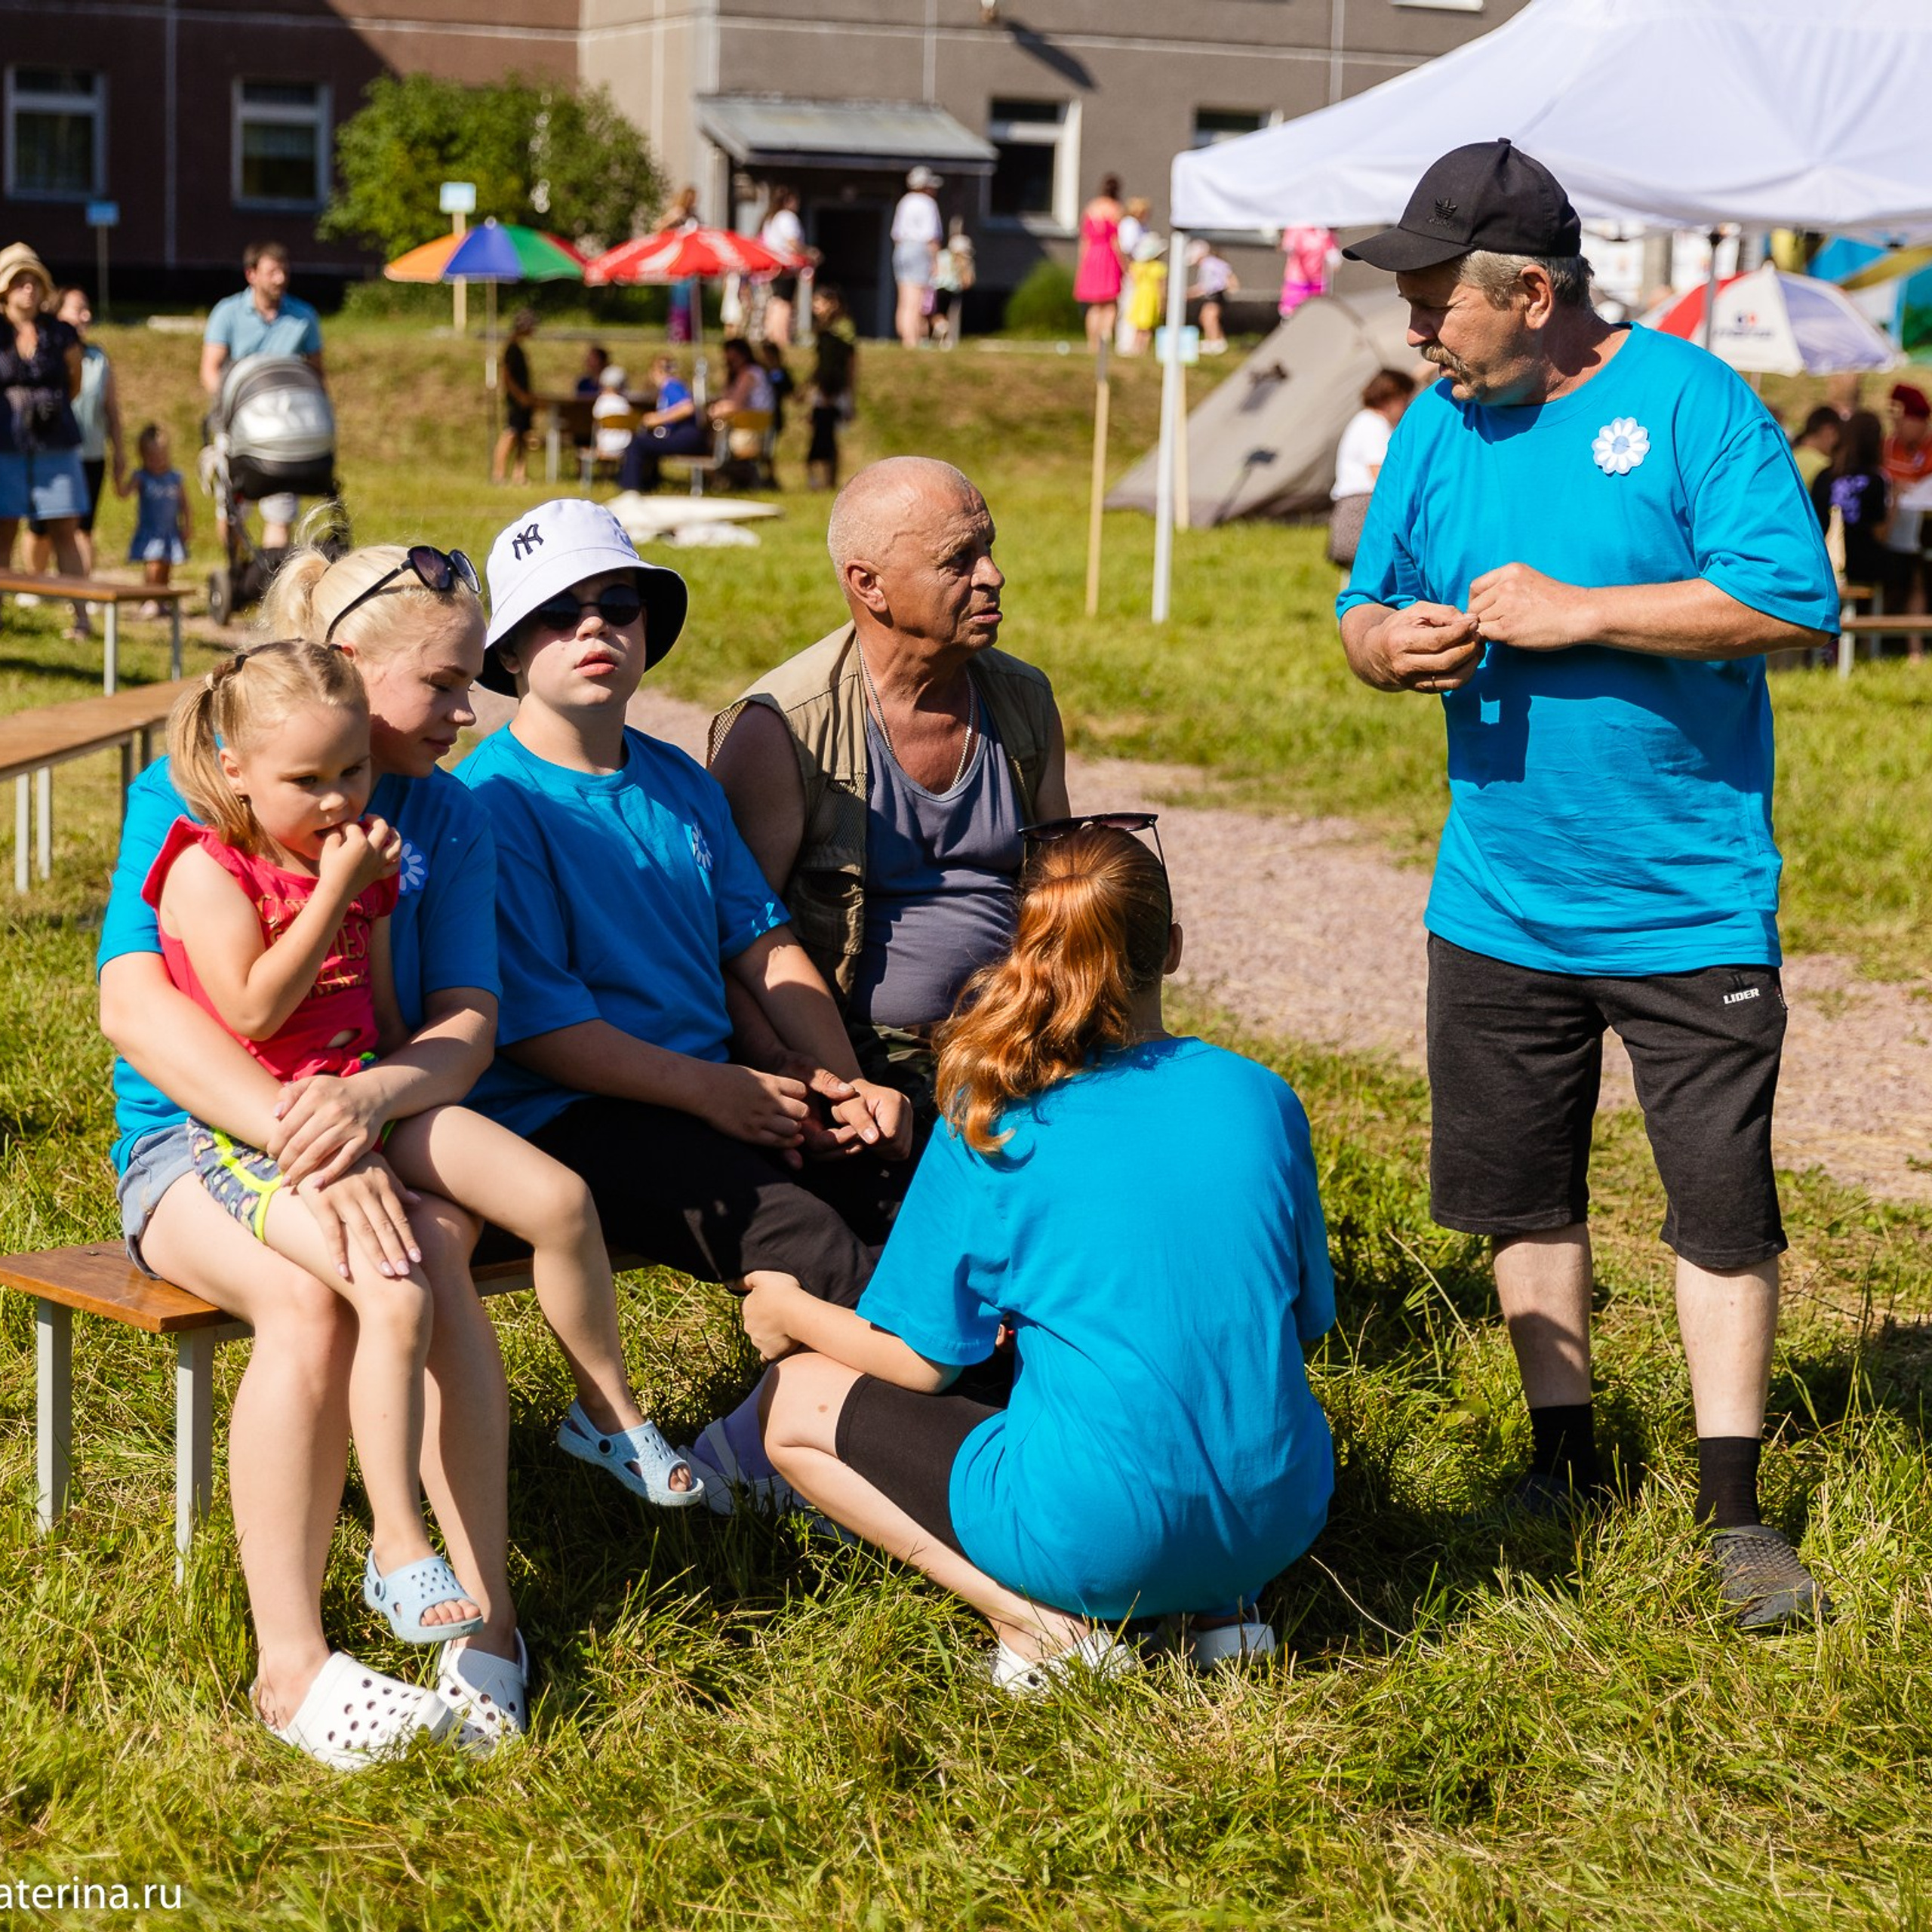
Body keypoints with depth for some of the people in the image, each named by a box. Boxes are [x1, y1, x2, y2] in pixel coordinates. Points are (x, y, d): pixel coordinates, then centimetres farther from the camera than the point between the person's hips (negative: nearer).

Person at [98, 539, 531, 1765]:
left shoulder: (445, 817, 6)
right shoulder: (187, 797, -6)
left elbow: (466, 1023, -2)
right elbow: (136, 1007, -19)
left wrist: (370, 1101, -26)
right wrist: (311, 1145, -31)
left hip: (384, 1126, 3)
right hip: (199, 1135, -3)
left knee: (429, 1263, -32)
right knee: (311, 1294, -34)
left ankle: (487, 1620, -25)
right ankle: (292, 1663, -26)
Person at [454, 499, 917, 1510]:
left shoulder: (680, 784, 17)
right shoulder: (491, 802, -7)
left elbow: (765, 945, 15)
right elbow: (530, 1023, -13)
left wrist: (843, 1081, -2)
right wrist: (712, 1091, -17)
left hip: (718, 1090, 8)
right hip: (559, 1118, -7)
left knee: (907, 1177, -15)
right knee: (803, 1235, -29)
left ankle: (766, 1437, -7)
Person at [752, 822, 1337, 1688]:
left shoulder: (993, 1130, -8)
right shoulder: (1261, 1098, 3)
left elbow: (923, 1361, -2)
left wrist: (788, 1311, 18)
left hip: (1100, 1540, -5)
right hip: (1279, 1519, 5)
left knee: (795, 1404, 11)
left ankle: (1039, 1622, -3)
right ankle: (1220, 1602, 13)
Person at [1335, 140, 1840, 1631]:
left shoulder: (1690, 402, -11)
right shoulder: (1441, 422, 6)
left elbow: (1796, 603, -19)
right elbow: (1366, 602, 14)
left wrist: (1579, 614, -20)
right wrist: (1386, 641, -11)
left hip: (1692, 904, -5)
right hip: (1498, 902, 5)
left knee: (1723, 1202, -1)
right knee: (1523, 1191, 14)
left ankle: (1734, 1512, 11)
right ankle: (1566, 1462, 30)